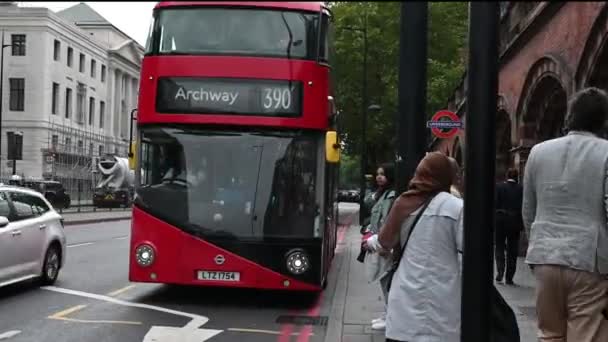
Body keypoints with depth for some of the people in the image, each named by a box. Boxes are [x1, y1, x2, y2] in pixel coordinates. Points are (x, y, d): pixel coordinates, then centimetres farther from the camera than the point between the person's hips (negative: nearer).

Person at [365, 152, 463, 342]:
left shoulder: (403, 204, 6)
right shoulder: (456, 207, -8)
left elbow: (385, 241, 18)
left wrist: (370, 242, 39)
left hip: (406, 293, 4)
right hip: (441, 298, -4)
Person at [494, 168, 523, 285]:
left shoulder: (498, 186, -4)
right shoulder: (521, 189, -2)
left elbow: (495, 204, -7)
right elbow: (523, 207, -3)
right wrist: (522, 225, 4)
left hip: (500, 220, -1)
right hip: (515, 222, 1)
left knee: (499, 247, 12)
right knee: (512, 250, 8)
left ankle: (500, 271, -9)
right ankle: (509, 278, 10)